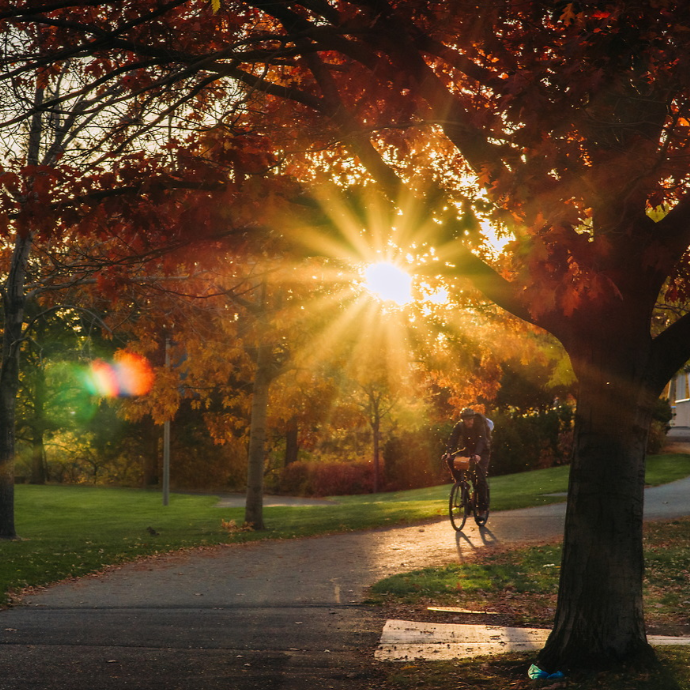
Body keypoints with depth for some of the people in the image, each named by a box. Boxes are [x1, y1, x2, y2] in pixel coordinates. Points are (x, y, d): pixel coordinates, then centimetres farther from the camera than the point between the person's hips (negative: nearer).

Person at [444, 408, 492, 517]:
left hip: (482, 452, -4)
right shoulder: (459, 426, -14)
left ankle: (482, 506, -9)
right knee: (451, 459, -22)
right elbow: (452, 439, -24)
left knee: (481, 478, -17)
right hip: (467, 449, 4)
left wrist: (477, 454, -53)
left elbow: (481, 441, -35)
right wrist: (448, 452, -42)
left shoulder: (480, 425, -23)